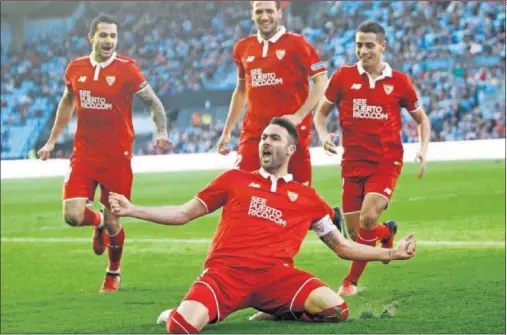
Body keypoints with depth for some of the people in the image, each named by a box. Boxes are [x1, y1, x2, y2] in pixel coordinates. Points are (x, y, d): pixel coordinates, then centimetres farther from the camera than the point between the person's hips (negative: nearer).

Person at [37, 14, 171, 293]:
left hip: (117, 157, -2)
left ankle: (113, 274, 30)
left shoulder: (127, 70, -7)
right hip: (83, 154, 3)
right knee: (73, 216, -13)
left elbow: (153, 102, -2)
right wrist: (52, 140, 22)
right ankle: (98, 222, 25)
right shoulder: (75, 68, 4)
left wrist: (161, 130, -20)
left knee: (113, 222, 3)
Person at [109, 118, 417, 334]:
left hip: (275, 273, 1)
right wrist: (132, 210, 12)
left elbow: (342, 247, 22)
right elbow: (183, 214, 22)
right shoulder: (235, 180, 19)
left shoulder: (307, 198, 19)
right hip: (226, 270, -1)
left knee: (335, 309, -26)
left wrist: (391, 253, 12)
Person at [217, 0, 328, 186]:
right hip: (254, 132, 4)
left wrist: (299, 116, -16)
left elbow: (321, 80, -7)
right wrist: (227, 131, 20)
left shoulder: (296, 43, -3)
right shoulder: (243, 48, 11)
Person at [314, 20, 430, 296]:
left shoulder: (399, 81, 1)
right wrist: (324, 135, -10)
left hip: (386, 162, -2)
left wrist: (423, 150, -3)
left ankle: (351, 281, -4)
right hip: (353, 162, 2)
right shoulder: (343, 76, 1)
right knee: (355, 232, 4)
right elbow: (321, 112, 11)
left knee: (368, 219, -23)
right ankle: (387, 232, 41)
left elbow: (421, 118, 13)